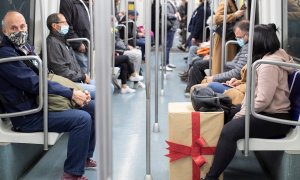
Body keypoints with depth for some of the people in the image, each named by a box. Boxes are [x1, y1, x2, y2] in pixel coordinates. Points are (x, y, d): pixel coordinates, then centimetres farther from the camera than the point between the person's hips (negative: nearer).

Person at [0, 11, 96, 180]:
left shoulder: (26, 47, 11)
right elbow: (34, 83, -23)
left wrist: (77, 91, -2)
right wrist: (71, 93, -20)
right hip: (28, 115, -9)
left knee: (93, 107, 5)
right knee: (82, 118, -23)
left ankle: (85, 157, 19)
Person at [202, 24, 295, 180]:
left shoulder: (269, 64, -19)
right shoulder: (275, 56, 14)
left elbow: (263, 100, -25)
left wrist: (240, 115, -17)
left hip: (273, 119, -11)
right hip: (267, 114, 11)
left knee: (229, 131, -27)